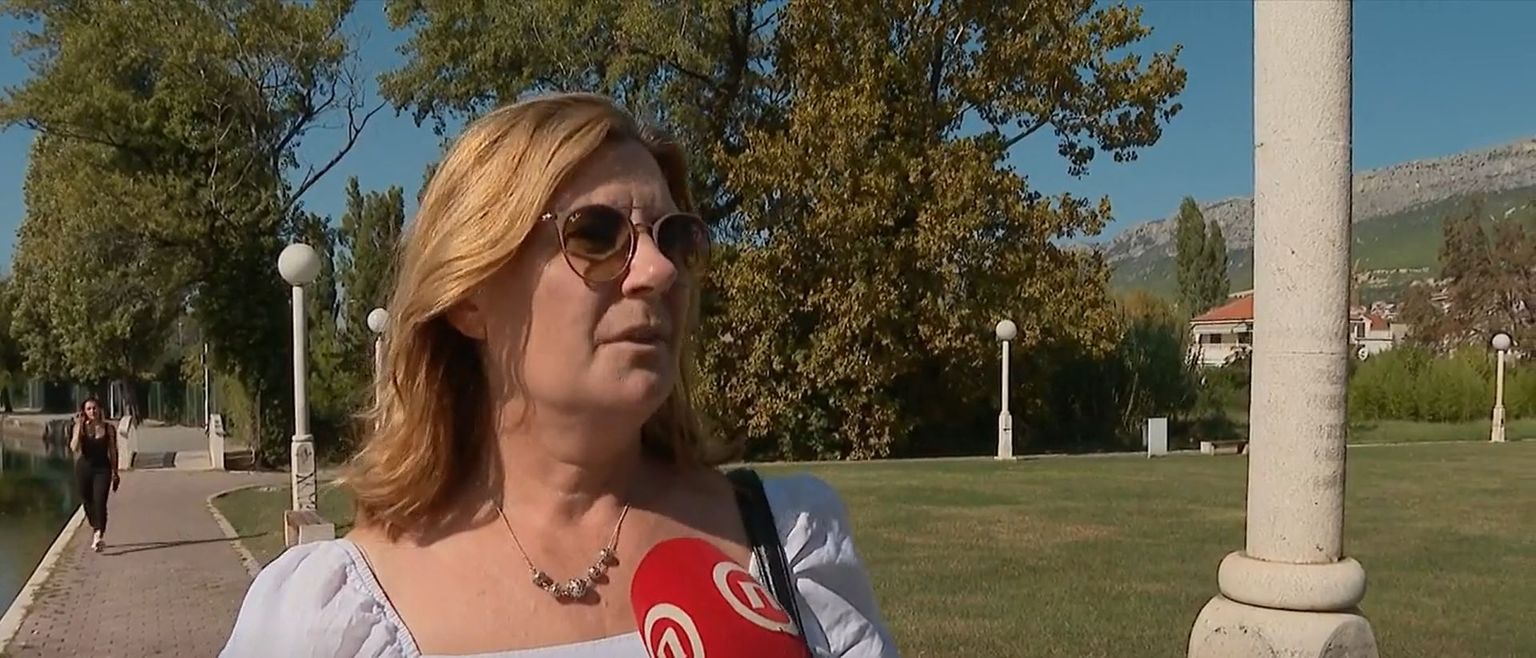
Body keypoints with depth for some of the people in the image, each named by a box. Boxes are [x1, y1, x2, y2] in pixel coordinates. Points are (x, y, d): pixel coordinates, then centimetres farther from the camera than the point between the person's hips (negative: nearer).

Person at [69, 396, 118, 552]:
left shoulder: (108, 428, 1)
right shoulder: (80, 428, 1)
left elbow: (113, 452, 6)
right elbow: (74, 448, -14)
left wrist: (115, 473, 5)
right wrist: (79, 426, -15)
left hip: (102, 469, -2)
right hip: (84, 468, 2)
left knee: (99, 502, -16)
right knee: (87, 503, 11)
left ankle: (98, 536, -27)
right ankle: (96, 532, 29)